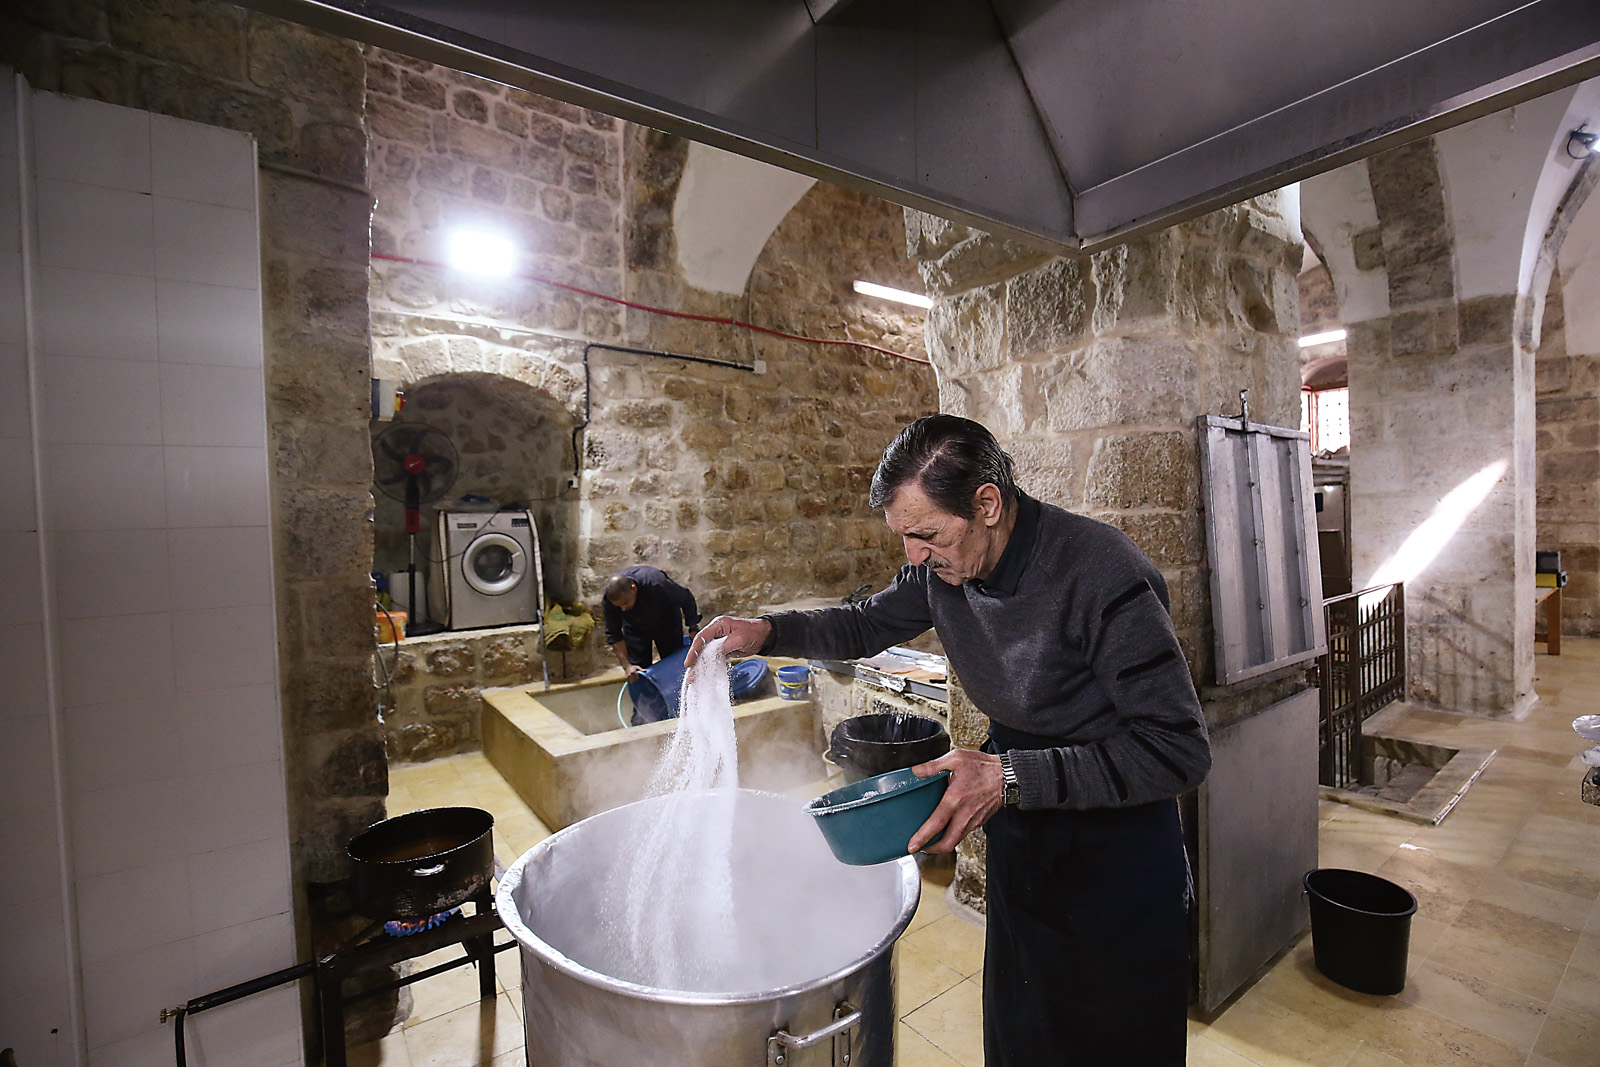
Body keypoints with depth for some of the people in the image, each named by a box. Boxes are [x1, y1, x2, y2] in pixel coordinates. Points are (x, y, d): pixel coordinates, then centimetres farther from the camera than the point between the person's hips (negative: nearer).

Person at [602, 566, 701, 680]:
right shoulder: (609, 599, -32)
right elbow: (613, 634, -21)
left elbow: (687, 599, -24)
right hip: (634, 626, 2)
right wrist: (627, 665, -29)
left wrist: (693, 630, -17)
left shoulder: (655, 584, -42)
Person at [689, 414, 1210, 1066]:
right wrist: (765, 632, -9)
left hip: (1117, 836, -5)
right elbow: (867, 625, 6)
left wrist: (1012, 776, -35)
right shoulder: (942, 566, -10)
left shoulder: (1103, 573, -28)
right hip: (1017, 828, 5)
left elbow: (1180, 750, -26)